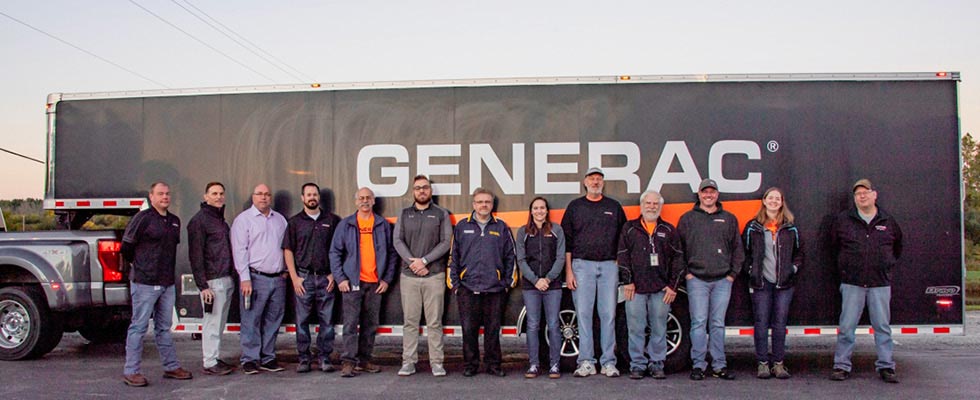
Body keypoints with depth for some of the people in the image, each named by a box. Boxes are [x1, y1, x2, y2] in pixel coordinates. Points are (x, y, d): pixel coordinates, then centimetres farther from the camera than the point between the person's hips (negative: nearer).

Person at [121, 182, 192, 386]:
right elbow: (127, 246, -5)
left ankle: (171, 367, 20)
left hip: (167, 283, 7)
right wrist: (139, 266, 7)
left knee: (164, 327, 14)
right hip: (145, 283, -7)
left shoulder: (174, 221, 13)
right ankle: (131, 371, 6)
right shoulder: (143, 218, -9)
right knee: (139, 327, -1)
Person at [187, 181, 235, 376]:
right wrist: (203, 285, -17)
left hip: (226, 279, 8)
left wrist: (232, 276, 13)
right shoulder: (199, 220, -9)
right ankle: (210, 363, 5)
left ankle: (216, 358, 21)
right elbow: (195, 256, -13)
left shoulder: (221, 219, 17)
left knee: (220, 323, 13)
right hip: (213, 281, -8)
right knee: (212, 323, -2)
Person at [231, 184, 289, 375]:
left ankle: (267, 358, 17)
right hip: (255, 278, -5)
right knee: (251, 321, -3)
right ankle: (250, 359, 4)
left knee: (273, 321, 8)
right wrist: (245, 278, -13)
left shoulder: (280, 219, 15)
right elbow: (240, 250, -6)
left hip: (278, 278, 5)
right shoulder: (243, 219, 0)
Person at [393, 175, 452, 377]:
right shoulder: (404, 214, 13)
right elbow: (398, 241, 4)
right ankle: (408, 361, 9)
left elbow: (446, 242, -2)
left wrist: (424, 260, -12)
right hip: (409, 275, 2)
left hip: (434, 275, -2)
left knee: (435, 322, 0)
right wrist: (412, 261, -11)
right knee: (410, 321, 3)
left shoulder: (441, 214, 7)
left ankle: (437, 362, 5)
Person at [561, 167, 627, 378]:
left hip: (609, 266, 1)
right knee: (583, 313, -3)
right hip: (582, 265, -1)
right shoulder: (575, 207, 11)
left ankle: (608, 362, 5)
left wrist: (621, 265, 6)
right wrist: (568, 270, 0)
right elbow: (567, 240, 7)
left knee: (608, 314, 0)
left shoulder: (614, 207, 13)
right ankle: (586, 362, 2)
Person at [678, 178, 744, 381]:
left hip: (723, 280, 2)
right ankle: (698, 365, 2)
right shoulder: (687, 218, 7)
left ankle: (719, 366, 11)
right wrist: (685, 272, -1)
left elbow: (738, 249, 14)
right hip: (697, 279, -2)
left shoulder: (729, 219, 13)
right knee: (698, 323, -4)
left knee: (718, 324, 6)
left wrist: (733, 273, 5)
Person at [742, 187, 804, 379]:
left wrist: (794, 268, 2)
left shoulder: (790, 228, 9)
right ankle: (763, 363, 7)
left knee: (780, 323, 2)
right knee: (761, 323, 0)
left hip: (784, 283, 1)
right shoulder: (753, 227, 5)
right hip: (761, 283, -1)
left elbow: (799, 252, 16)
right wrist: (750, 270, -1)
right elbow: (744, 251, 9)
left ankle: (778, 363, 11)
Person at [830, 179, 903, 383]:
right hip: (852, 283, -1)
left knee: (882, 326, 5)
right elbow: (834, 243, 15)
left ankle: (886, 366, 13)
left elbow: (898, 246, 23)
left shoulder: (888, 221, 8)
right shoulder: (843, 219, 4)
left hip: (881, 283, 1)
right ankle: (841, 366, 5)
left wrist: (889, 264, 16)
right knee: (846, 327, -1)